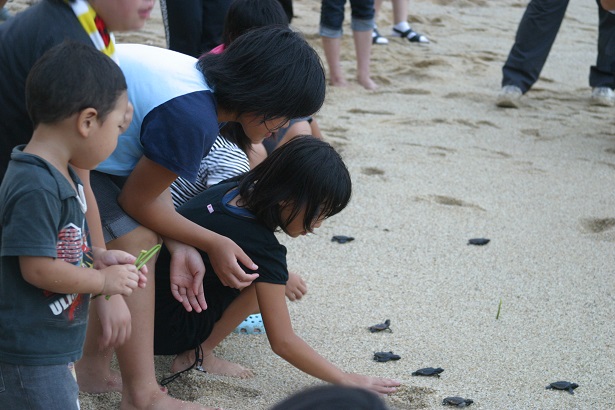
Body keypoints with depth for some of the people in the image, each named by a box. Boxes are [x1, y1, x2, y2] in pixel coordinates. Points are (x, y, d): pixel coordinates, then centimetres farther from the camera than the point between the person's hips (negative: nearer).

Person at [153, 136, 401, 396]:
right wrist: (346, 380, -13)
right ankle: (197, 355, -3)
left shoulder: (233, 191, -1)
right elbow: (283, 342, -21)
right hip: (163, 331, -8)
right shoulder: (260, 246, -24)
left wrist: (280, 276, 19)